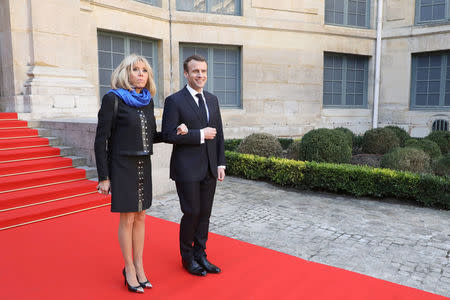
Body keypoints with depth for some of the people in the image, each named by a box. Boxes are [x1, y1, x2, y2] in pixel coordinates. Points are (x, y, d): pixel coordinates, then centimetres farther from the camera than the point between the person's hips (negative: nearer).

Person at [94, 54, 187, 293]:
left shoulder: (148, 101, 7)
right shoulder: (113, 98, -10)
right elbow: (101, 140, -10)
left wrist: (174, 132, -3)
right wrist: (104, 177, -12)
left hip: (143, 165, 5)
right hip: (122, 166, -5)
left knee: (140, 216, 12)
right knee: (127, 219, 3)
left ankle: (139, 266, 26)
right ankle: (129, 269, 21)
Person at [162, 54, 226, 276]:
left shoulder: (212, 100, 11)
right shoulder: (174, 101, -7)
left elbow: (218, 134, 13)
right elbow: (168, 135, -14)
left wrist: (221, 163, 7)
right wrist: (200, 135, -16)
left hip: (209, 168, 6)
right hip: (187, 169, -5)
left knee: (205, 213, 11)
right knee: (192, 213, 1)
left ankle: (200, 255, 28)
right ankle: (187, 257, 23)